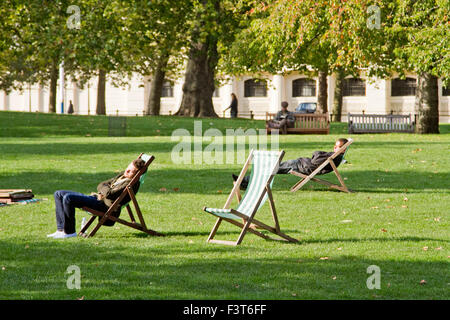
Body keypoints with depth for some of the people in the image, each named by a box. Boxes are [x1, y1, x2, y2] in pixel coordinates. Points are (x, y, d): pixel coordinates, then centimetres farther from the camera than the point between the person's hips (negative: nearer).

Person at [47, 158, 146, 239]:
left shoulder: (133, 183, -13)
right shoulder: (122, 175, 18)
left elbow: (109, 194, -23)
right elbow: (101, 186, 21)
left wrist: (107, 189, 1)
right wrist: (104, 190, -2)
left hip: (105, 205, -11)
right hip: (95, 198, 11)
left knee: (68, 198, -27)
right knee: (59, 194, 8)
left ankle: (69, 231, -16)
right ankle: (61, 229, 1)